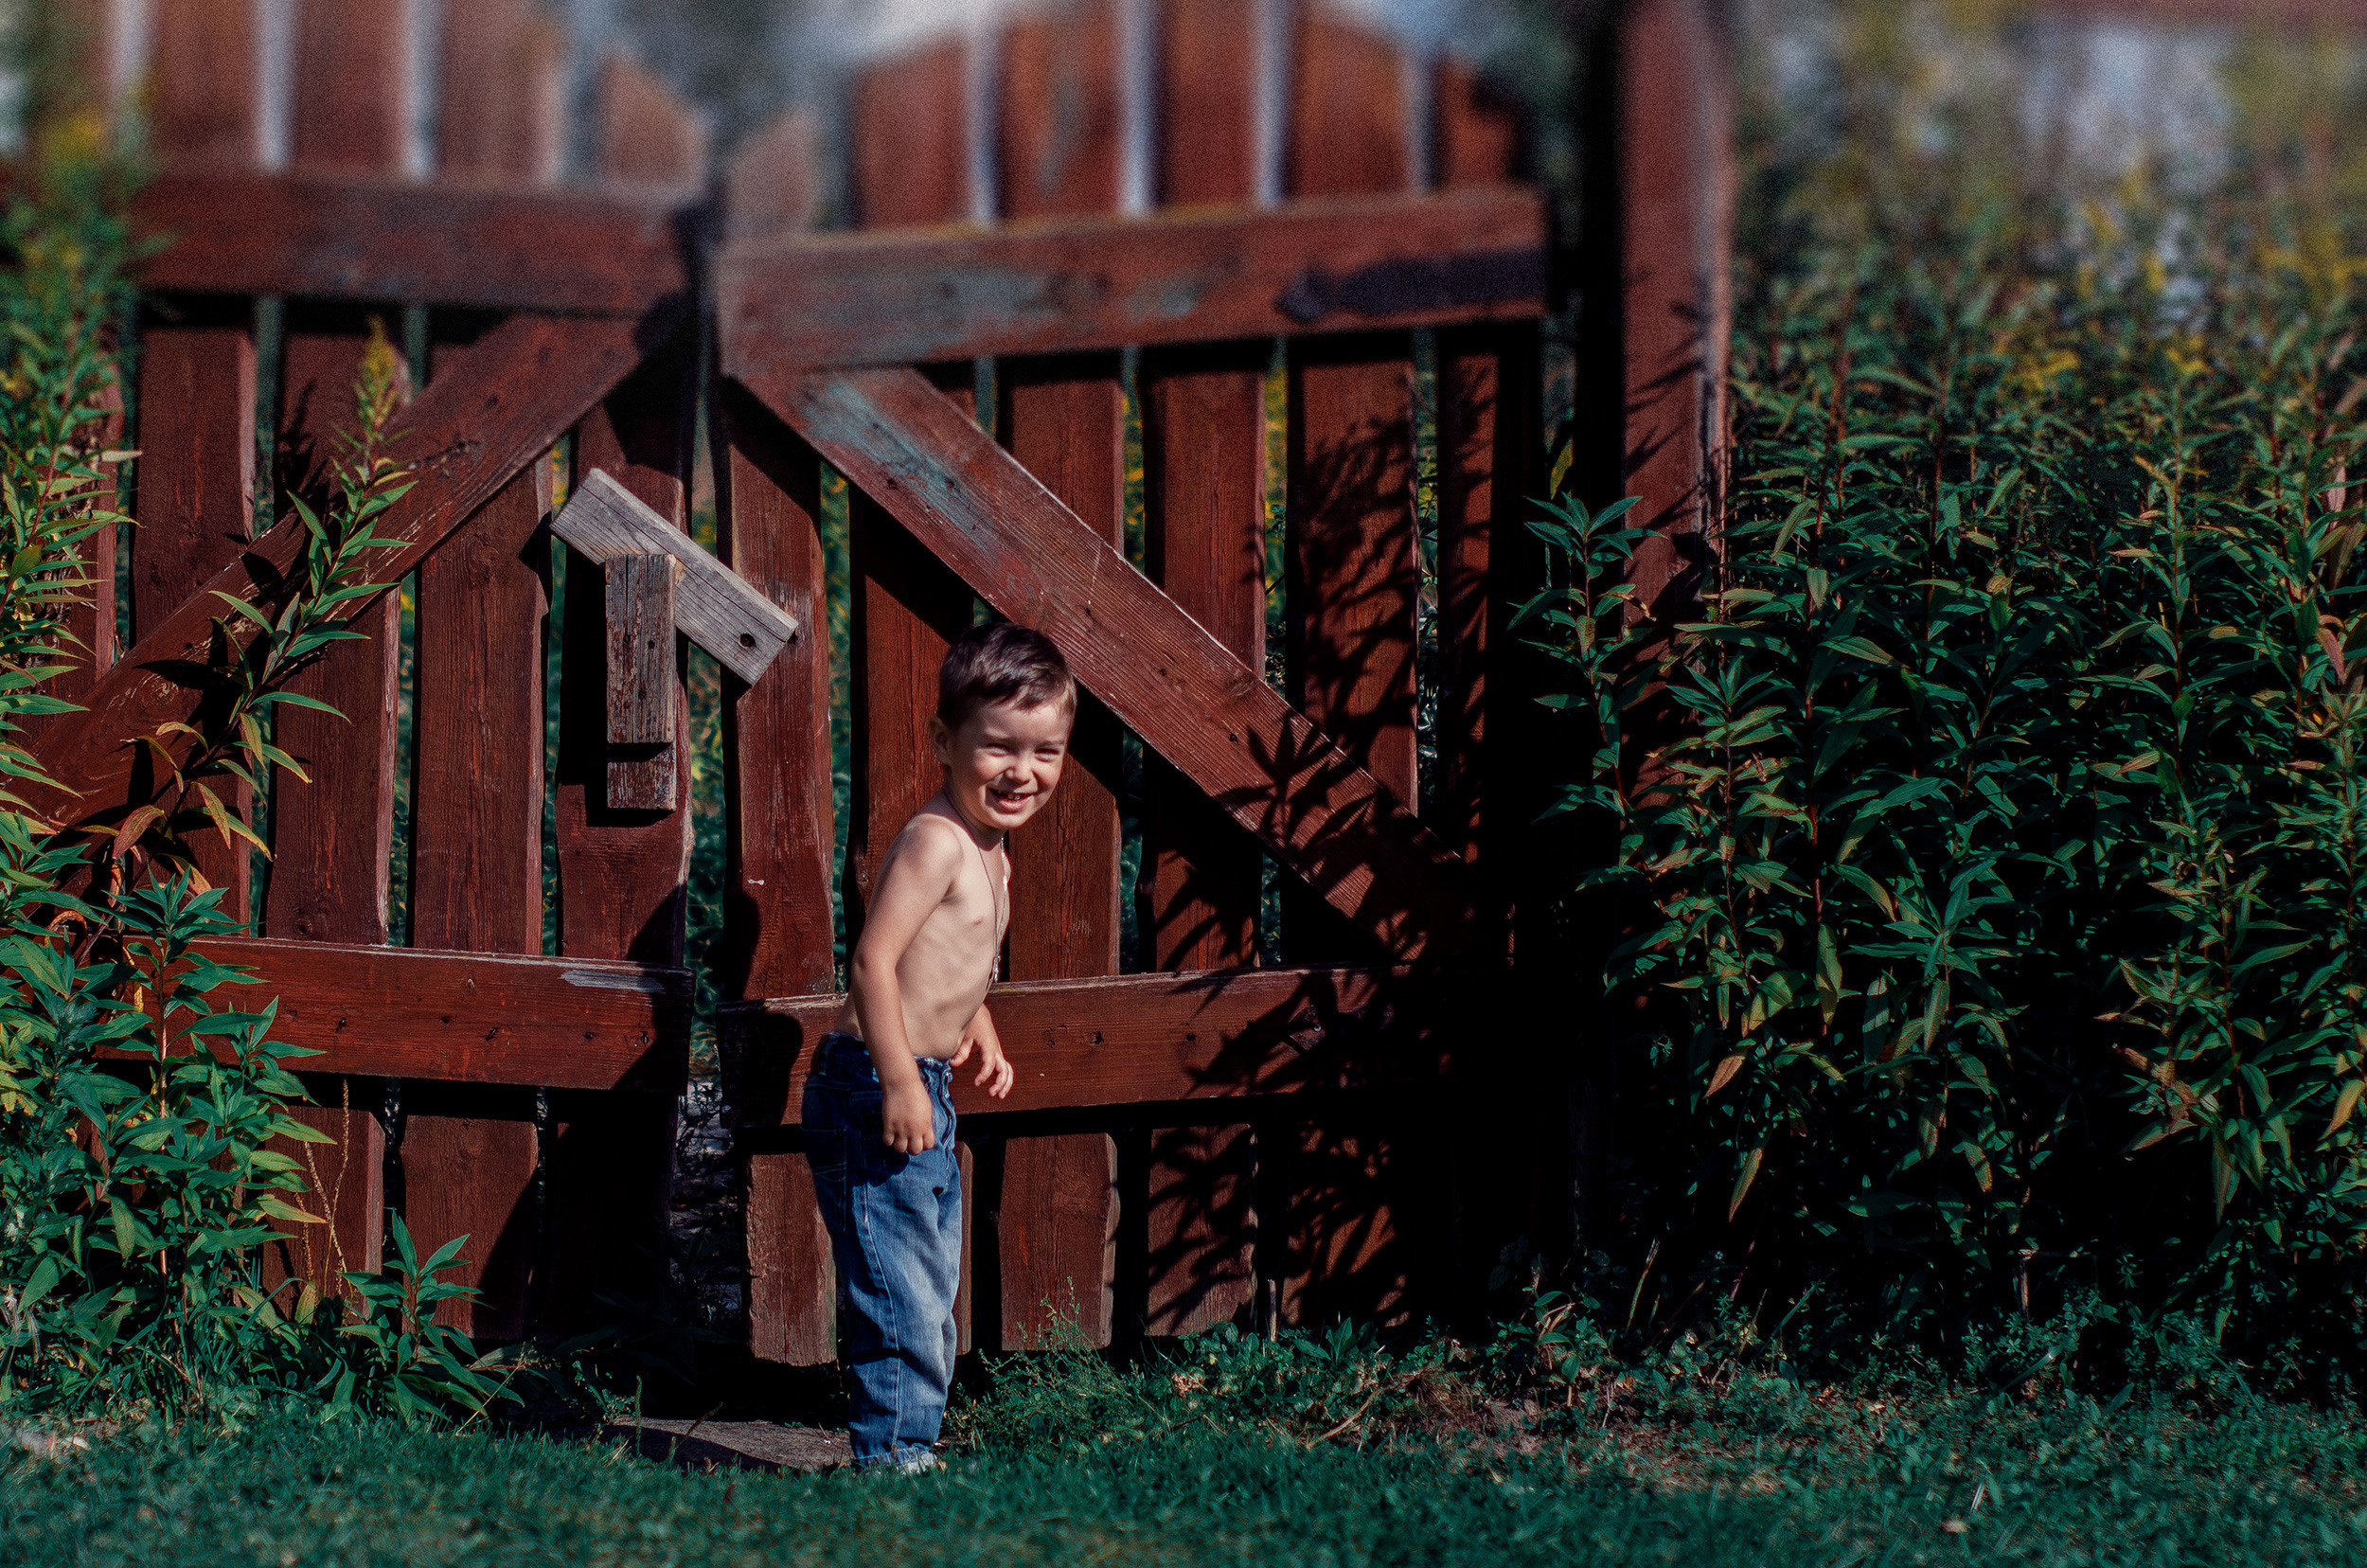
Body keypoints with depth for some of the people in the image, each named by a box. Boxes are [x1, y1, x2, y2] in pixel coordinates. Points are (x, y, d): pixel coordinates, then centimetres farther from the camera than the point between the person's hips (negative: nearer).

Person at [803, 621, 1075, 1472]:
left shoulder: (989, 847, 14)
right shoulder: (936, 841, -18)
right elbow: (873, 962, -26)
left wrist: (980, 1036, 20)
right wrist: (900, 1081, -28)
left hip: (923, 1096, 10)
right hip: (877, 1091, -10)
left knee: (932, 1294, 16)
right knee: (900, 1293, -9)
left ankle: (910, 1449, 24)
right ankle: (890, 1457, -4)